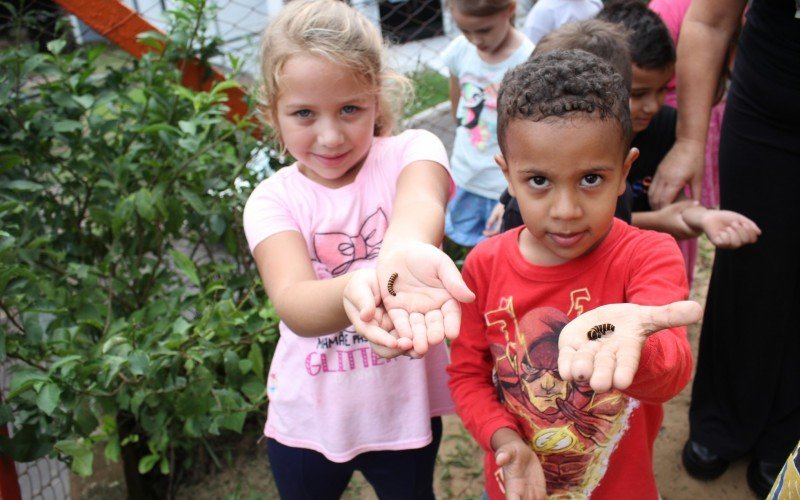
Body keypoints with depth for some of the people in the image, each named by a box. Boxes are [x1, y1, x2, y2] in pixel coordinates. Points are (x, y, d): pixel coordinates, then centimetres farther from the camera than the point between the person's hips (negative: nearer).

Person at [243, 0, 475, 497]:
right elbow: (295, 307, -32)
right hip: (307, 417, 1)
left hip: (406, 407, 0)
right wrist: (355, 288, -56)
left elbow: (419, 200, -40)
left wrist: (407, 248, -64)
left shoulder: (411, 151, -14)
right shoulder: (272, 200, -14)